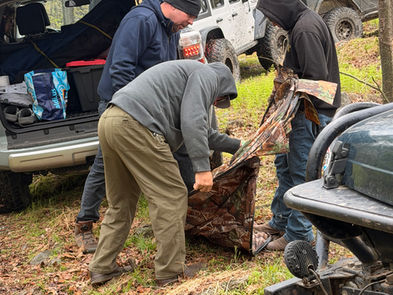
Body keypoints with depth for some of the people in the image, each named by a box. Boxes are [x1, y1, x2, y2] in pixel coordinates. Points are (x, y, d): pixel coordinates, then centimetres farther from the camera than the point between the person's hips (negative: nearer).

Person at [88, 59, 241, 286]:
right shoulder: (207, 75, 6)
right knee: (172, 196, -2)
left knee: (121, 201, 19)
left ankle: (102, 268, 24)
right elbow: (193, 122, -11)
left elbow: (203, 131, 46)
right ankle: (171, 271, 3)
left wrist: (236, 146, 57)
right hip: (135, 126, -10)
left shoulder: (189, 73, 36)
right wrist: (203, 168, -13)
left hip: (109, 121, 10)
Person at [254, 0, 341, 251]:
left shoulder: (305, 30, -20)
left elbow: (317, 77, -25)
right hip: (303, 109, 11)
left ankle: (299, 234, 7)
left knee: (301, 172, -3)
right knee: (284, 162, 19)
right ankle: (281, 221, 32)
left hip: (313, 113, -11)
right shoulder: (303, 21, 12)